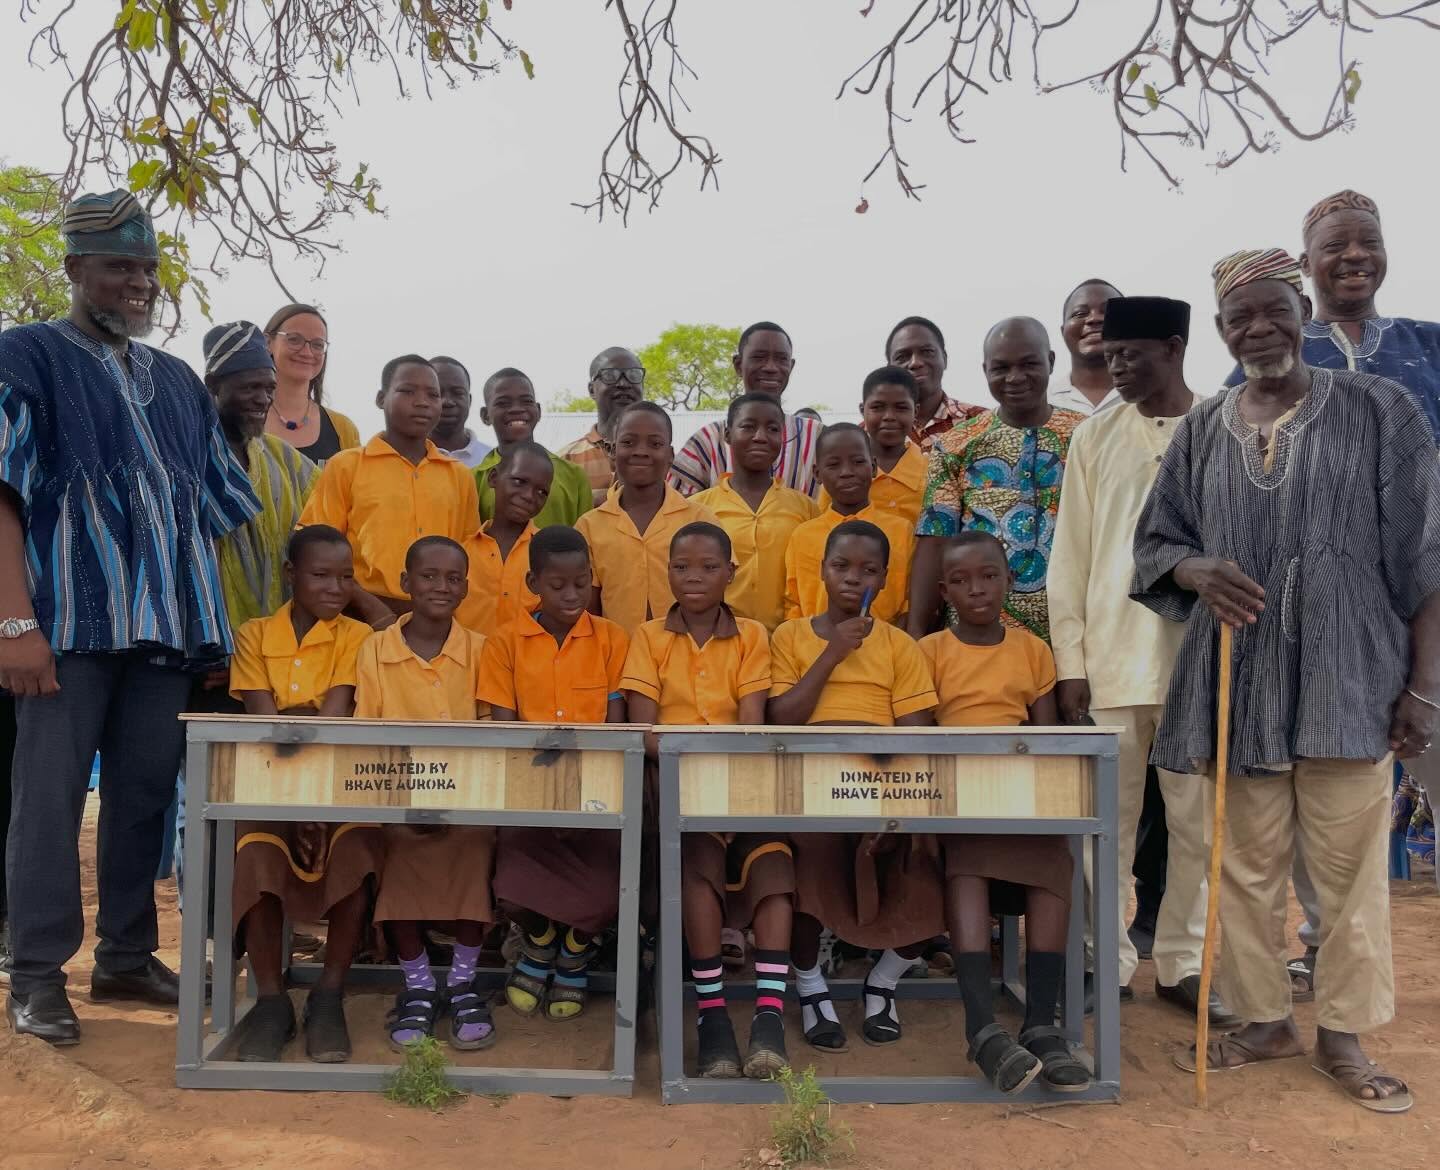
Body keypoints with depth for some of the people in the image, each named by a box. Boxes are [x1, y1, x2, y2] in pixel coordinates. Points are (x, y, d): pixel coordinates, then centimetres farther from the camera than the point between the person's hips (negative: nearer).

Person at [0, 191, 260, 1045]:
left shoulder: (178, 382, 17)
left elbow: (220, 509, 18)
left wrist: (221, 616, 11)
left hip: (167, 626, 5)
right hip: (72, 623, -5)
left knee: (146, 795, 9)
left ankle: (127, 956, 21)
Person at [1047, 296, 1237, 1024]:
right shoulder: (1095, 438, 5)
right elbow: (1069, 557, 4)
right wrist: (1069, 662, -1)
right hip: (1110, 659, 1)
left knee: (1199, 822, 8)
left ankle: (1181, 963, 22)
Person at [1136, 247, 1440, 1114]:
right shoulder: (1201, 431, 9)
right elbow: (1155, 540, 14)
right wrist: (1196, 570, -10)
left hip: (1346, 677, -2)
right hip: (1238, 679, 3)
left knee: (1349, 863, 3)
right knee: (1247, 862, 9)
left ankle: (1344, 1034, 20)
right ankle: (1266, 1019, 26)